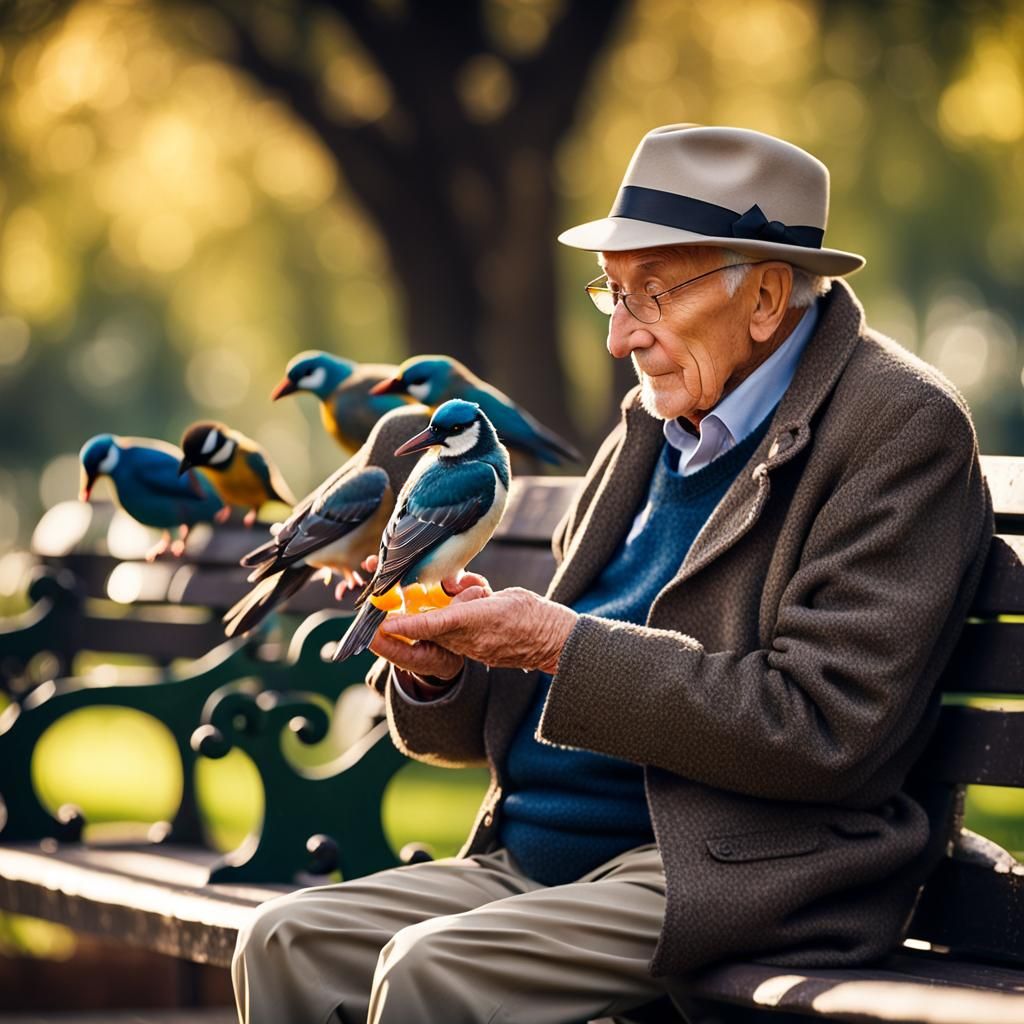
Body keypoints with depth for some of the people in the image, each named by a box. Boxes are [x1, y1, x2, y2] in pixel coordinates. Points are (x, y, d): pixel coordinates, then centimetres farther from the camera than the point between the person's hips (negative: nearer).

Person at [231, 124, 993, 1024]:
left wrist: (565, 646, -18)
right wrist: (441, 672, -4)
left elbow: (826, 729, -19)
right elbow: (526, 720, 20)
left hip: (736, 879, -8)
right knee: (288, 944, -10)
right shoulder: (653, 425, 16)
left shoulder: (898, 426, -9)